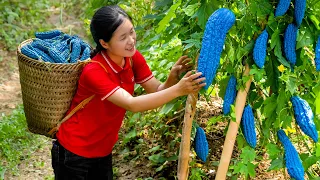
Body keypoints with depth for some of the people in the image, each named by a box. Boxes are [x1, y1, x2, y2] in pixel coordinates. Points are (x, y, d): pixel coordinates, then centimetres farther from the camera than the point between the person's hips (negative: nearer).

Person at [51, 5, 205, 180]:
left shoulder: (133, 57, -9)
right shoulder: (94, 72, -30)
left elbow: (157, 92, -10)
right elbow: (132, 104, -39)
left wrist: (173, 78, -31)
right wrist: (178, 90, -46)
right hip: (74, 152, -6)